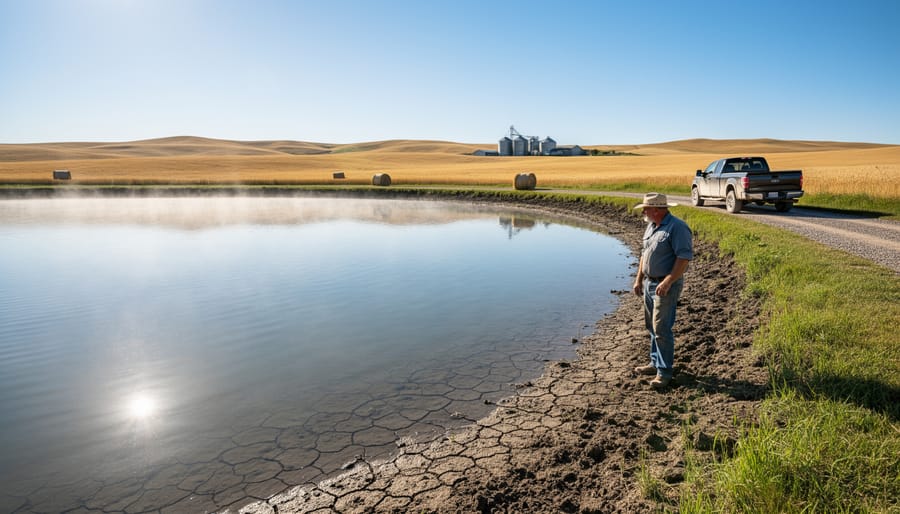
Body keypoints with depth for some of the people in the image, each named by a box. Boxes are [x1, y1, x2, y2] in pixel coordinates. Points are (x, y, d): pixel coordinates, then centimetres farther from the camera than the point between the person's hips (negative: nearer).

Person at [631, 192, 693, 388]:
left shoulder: (677, 227, -16)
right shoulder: (651, 226, 12)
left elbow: (684, 258, -21)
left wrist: (667, 282, -26)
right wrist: (639, 279, 15)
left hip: (667, 286, -9)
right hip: (649, 283, 9)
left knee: (661, 328, -8)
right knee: (652, 326, 16)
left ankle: (665, 372, 1)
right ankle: (656, 363, 29)